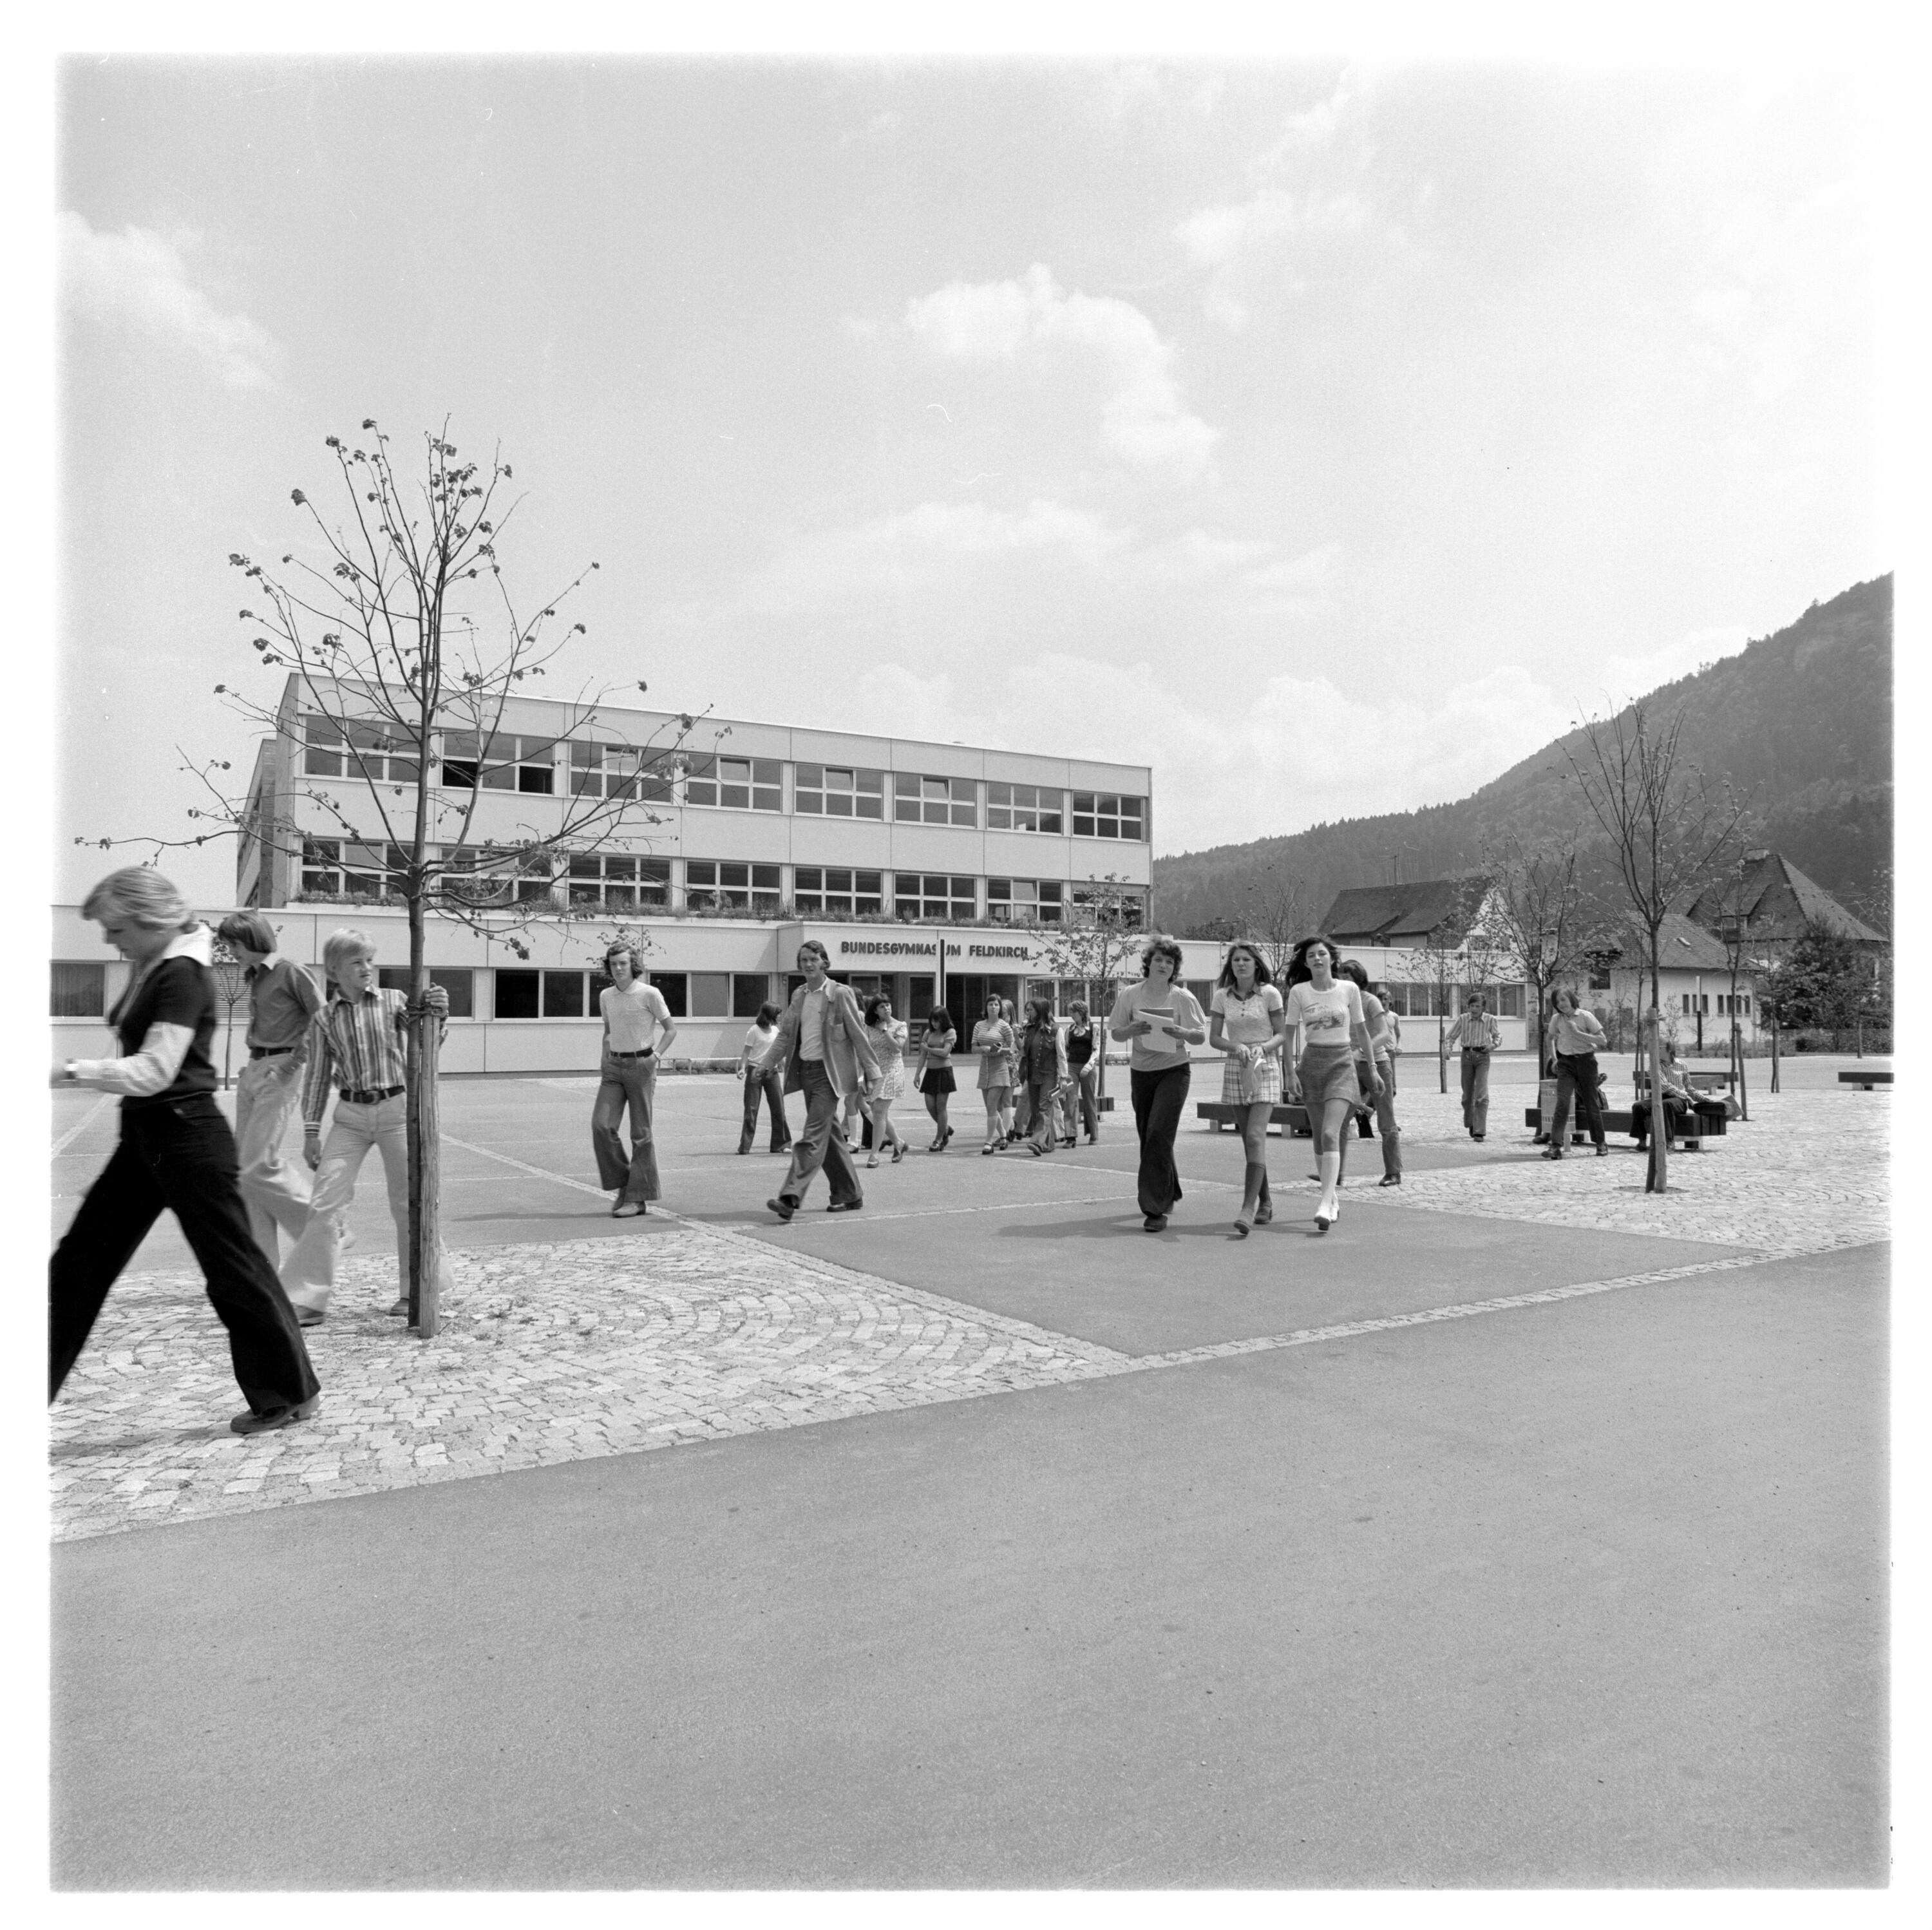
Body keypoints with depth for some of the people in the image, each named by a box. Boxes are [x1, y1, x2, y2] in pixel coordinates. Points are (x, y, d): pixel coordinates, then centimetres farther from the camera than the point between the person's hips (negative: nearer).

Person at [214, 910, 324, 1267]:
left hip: (280, 1074, -9)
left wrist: (294, 1063, -13)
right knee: (244, 1168, 6)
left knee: (258, 1166, -13)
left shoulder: (289, 971, -9)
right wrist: (253, 1063, 12)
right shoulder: (254, 977, 16)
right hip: (252, 1071, 9)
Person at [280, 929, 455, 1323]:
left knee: (408, 1201, 5)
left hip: (397, 1109, -1)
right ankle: (306, 1299, 4)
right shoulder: (324, 1018, 4)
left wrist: (439, 1014, -29)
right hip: (350, 1115, 1)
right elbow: (318, 1076, 8)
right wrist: (311, 1132, 6)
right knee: (325, 1203, -5)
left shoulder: (393, 1001, 1)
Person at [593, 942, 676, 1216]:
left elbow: (671, 1029, -1)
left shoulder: (649, 994, -7)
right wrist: (605, 1060, 11)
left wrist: (656, 1055, -14)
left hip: (641, 1065, -5)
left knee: (641, 1133, -1)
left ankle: (637, 1198, 6)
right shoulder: (606, 996, 9)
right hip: (614, 1067, 5)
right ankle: (623, 1184, 6)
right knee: (601, 1125, -10)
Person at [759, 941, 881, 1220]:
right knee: (829, 1135, 13)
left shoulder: (840, 993, -8)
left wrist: (871, 1071, -9)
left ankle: (791, 1197, -19)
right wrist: (766, 1063, 2)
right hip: (805, 1070, 7)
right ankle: (850, 1195, 23)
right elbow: (785, 1034, 14)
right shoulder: (798, 995, 11)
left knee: (813, 1135, -13)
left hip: (829, 1072, -7)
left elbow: (858, 1034, -7)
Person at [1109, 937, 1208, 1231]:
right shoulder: (1130, 994, 1)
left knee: (1159, 1135, -15)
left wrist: (1181, 1033, -20)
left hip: (1173, 1071, -3)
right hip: (1141, 1071, 4)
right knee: (1148, 1137, 11)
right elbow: (1116, 1034, 5)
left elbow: (1201, 1036, 0)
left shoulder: (1183, 998, -4)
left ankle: (1156, 1209, -11)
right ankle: (1169, 1193, 36)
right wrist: (1133, 1030, -16)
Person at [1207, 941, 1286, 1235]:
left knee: (1255, 1137, -16)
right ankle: (1265, 1202, 21)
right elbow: (1214, 1037, 6)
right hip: (1234, 1068, 4)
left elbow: (1281, 1034, 1)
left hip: (1265, 1069, -3)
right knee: (1250, 1140, 8)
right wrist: (1236, 1047, -14)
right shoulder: (1222, 996, 5)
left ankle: (1248, 1208, -19)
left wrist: (1262, 1048, -19)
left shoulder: (1270, 993, -2)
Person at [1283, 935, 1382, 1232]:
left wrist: (1372, 1069, 13)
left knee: (1330, 1133, -17)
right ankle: (1334, 1197, 23)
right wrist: (1291, 1071, -6)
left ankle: (1326, 1204, -23)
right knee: (1320, 1136, 7)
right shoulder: (1298, 992, 0)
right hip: (1311, 1062, 2)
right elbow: (1289, 1034, 2)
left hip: (1342, 1062, -2)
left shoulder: (1349, 989, 1)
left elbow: (1361, 1031, 10)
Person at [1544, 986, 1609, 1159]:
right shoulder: (1557, 1019, 2)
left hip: (1585, 1061, -2)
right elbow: (1551, 1038, 22)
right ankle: (1555, 1146, -19)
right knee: (1562, 1102, -13)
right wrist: (1555, 1057, 11)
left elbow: (1602, 1040, -10)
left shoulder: (1586, 1016, -8)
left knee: (1591, 1102, 7)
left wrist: (1577, 1032, -18)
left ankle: (1600, 1143, 23)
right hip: (1566, 1062, 2)